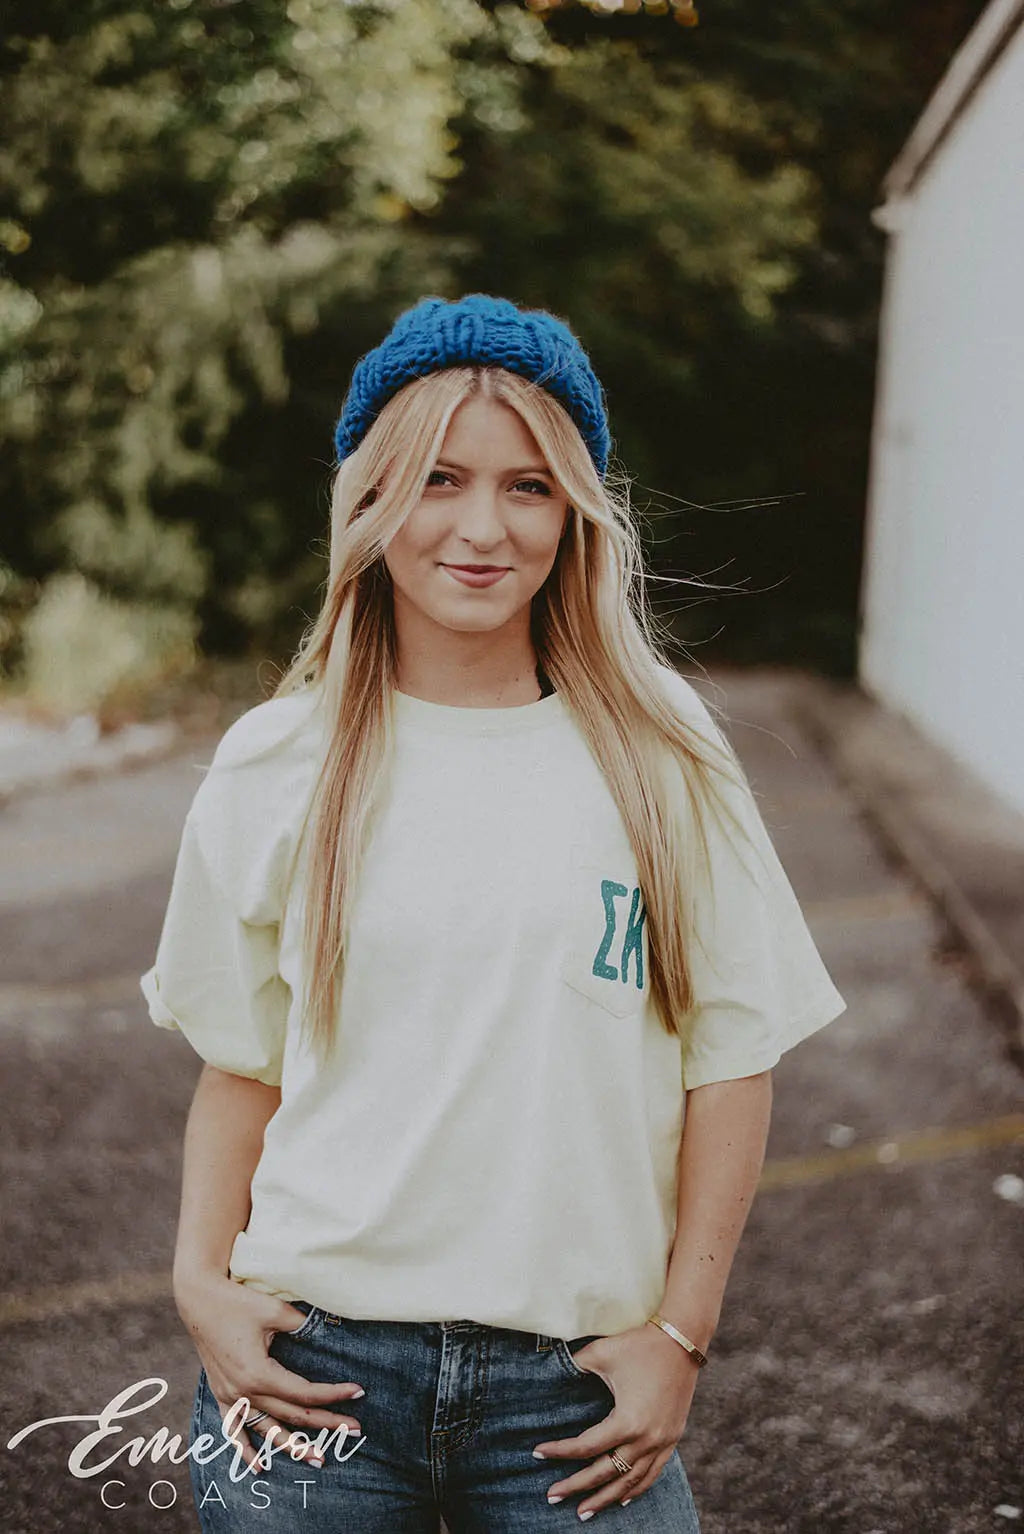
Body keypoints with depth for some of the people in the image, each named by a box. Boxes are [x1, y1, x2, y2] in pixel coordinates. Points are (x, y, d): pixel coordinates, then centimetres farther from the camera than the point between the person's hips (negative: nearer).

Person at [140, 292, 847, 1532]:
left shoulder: (661, 757, -3)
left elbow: (731, 1057, 0)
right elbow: (241, 1065, 7)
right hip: (315, 1363, 1)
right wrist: (202, 1281, -4)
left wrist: (680, 1334, -2)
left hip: (574, 1379, 0)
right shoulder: (278, 768, -1)